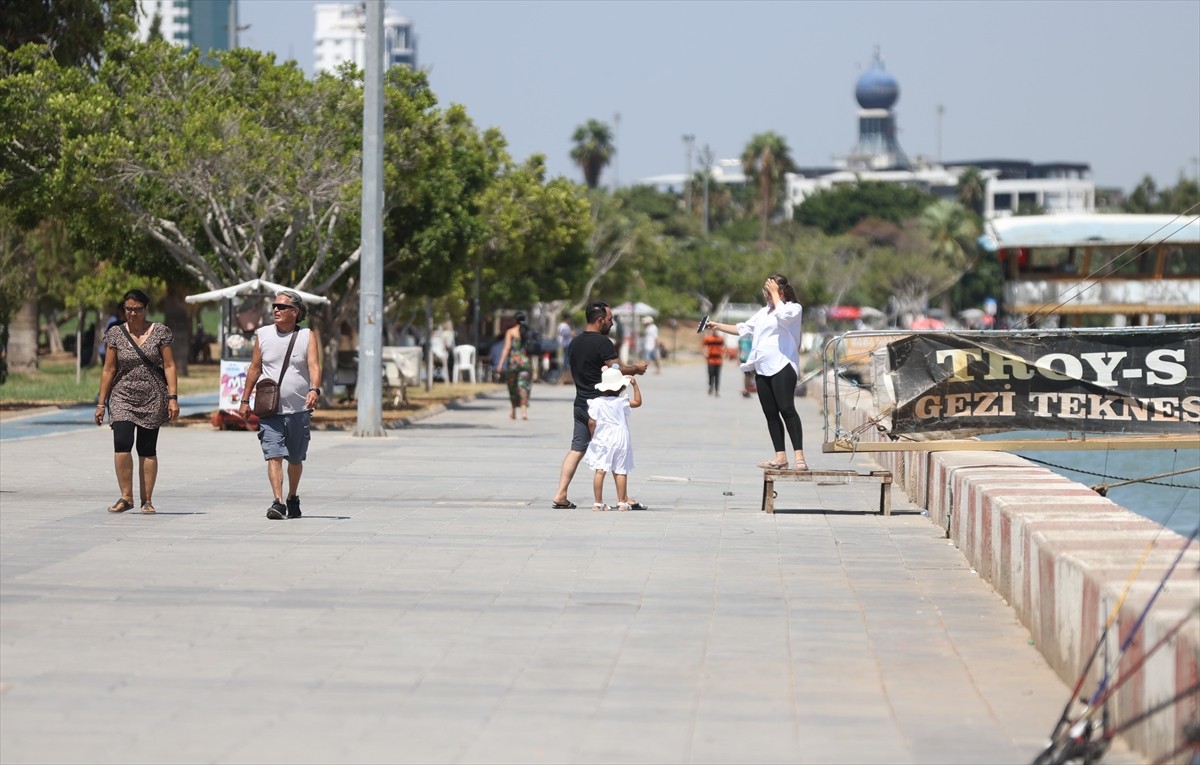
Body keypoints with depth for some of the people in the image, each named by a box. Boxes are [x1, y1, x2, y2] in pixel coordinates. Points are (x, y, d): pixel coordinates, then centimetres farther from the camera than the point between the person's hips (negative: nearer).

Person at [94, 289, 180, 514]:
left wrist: (173, 397, -8)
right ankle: (126, 496, -8)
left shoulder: (160, 332, 2)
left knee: (147, 450, 2)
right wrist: (101, 403, 5)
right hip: (123, 397, 0)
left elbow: (169, 366, 1)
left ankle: (147, 500, 10)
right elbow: (108, 370, 7)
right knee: (122, 443, -17)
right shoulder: (116, 334, 4)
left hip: (152, 399, 0)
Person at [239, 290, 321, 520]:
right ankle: (278, 502, -20)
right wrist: (245, 400, 13)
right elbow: (255, 368, 14)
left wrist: (314, 390, -31)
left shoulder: (307, 336, 1)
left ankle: (293, 498, 33)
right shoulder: (263, 334, 7)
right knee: (273, 455, -14)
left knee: (295, 459, 12)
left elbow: (314, 366, -12)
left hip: (299, 410, 0)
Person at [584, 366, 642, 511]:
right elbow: (638, 402, 13)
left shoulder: (596, 403, -4)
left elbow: (591, 422, -5)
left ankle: (598, 502, -2)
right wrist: (635, 385, 14)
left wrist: (593, 435, 11)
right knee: (620, 472, 6)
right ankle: (622, 502, 8)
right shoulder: (622, 402, -2)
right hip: (621, 440, 1)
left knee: (600, 471, 0)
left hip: (602, 440, 0)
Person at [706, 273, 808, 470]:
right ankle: (780, 458, 4)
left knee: (786, 409, -18)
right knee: (770, 413, 3)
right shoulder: (764, 312, 24)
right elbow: (743, 329, 29)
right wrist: (717, 326, 23)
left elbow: (782, 315, -22)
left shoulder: (793, 308, 1)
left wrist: (775, 293, -10)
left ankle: (799, 457, -23)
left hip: (782, 366, -8)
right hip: (762, 369, 8)